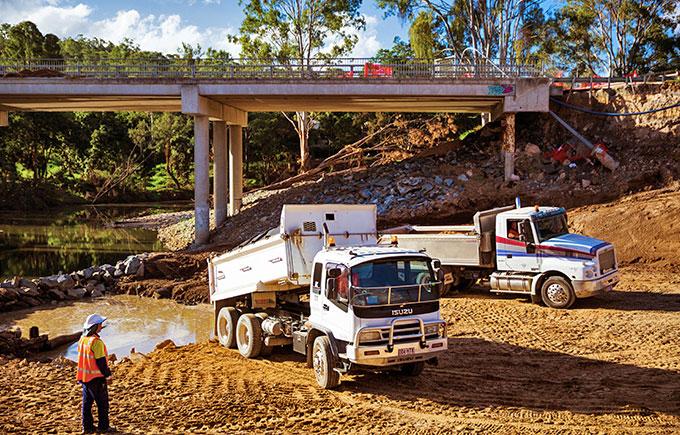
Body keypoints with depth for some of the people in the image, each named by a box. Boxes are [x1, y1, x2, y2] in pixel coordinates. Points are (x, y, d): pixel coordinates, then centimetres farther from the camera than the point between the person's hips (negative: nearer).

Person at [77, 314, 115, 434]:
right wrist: (107, 375, -12)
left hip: (84, 377, 8)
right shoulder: (96, 342, -21)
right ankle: (103, 427, 9)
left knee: (87, 402, 14)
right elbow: (101, 361, -21)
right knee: (103, 402, 4)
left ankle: (87, 426, 19)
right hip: (96, 378, -8)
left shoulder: (82, 339, 6)